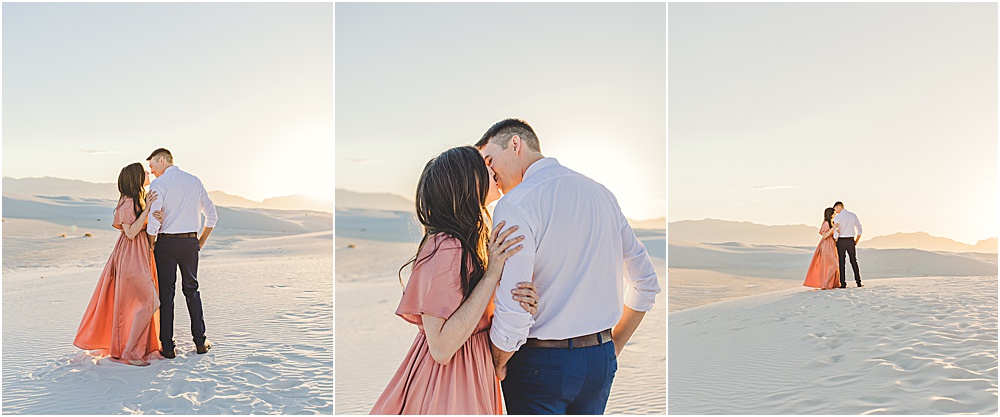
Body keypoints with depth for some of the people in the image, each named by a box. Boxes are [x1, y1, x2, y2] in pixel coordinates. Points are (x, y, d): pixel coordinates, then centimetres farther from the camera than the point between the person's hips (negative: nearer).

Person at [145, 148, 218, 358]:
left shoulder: (159, 183, -7)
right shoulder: (195, 181, 8)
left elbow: (153, 220, -16)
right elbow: (212, 216, 10)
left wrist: (151, 245, -2)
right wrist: (201, 242, 16)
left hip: (166, 242, -4)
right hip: (190, 242, 4)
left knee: (166, 293, 3)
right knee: (191, 290, 14)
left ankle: (168, 347, 5)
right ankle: (200, 342, 15)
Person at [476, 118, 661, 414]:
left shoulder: (515, 204, -15)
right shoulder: (601, 193, 7)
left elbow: (512, 315, -21)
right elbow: (647, 284, 11)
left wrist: (497, 365, -3)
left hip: (540, 366, -6)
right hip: (601, 361, 6)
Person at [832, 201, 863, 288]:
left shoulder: (837, 217, -8)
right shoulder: (853, 215, 5)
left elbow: (836, 232, -13)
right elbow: (859, 230, 8)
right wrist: (856, 241, 18)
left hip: (841, 241, -3)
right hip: (851, 241, 3)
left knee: (841, 262, 2)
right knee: (854, 261, 13)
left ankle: (843, 283, 0)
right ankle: (859, 282, 13)